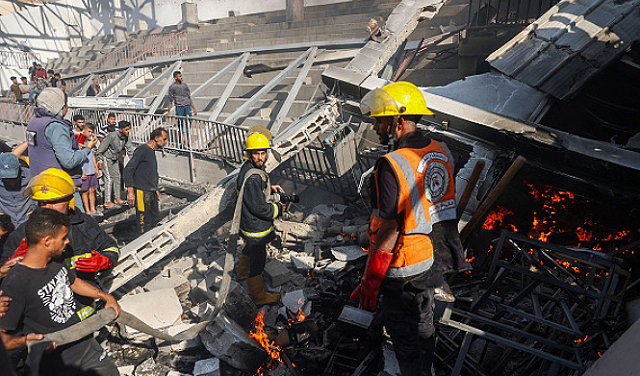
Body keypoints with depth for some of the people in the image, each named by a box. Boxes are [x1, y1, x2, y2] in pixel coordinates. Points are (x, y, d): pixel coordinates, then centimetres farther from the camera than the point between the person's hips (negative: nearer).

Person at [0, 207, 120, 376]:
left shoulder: (56, 262, -2)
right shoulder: (15, 284, -27)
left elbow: (74, 282, 17)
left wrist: (106, 297, 15)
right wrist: (24, 340, -41)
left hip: (86, 343, 7)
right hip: (56, 360, -7)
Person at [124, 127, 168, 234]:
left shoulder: (152, 151, 16)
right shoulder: (142, 149, -11)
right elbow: (128, 169, -17)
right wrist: (130, 191, -21)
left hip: (151, 193, 9)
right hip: (142, 193, -9)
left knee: (155, 220, 13)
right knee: (144, 225, -5)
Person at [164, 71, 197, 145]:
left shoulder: (184, 85, 12)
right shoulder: (172, 87, 1)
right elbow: (170, 100, 1)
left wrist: (193, 108, 13)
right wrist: (169, 111, -3)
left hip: (187, 106, 3)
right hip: (179, 107, -3)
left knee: (188, 123, 2)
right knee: (180, 123, -3)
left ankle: (188, 140, 6)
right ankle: (183, 139, 5)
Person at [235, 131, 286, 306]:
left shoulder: (246, 167, 0)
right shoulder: (253, 177, -32)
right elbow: (259, 208, -30)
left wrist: (269, 188, 8)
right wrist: (278, 208, -14)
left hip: (247, 222, 10)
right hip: (256, 228, -10)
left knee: (250, 249, 35)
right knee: (257, 261, 9)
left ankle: (242, 273, 62)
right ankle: (260, 296, 28)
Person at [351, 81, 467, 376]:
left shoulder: (391, 166, -26)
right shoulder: (441, 152, -1)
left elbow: (389, 230, -25)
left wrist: (369, 282, -17)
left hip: (404, 270, -8)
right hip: (435, 262, 8)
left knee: (405, 338, 13)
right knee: (423, 326, 29)